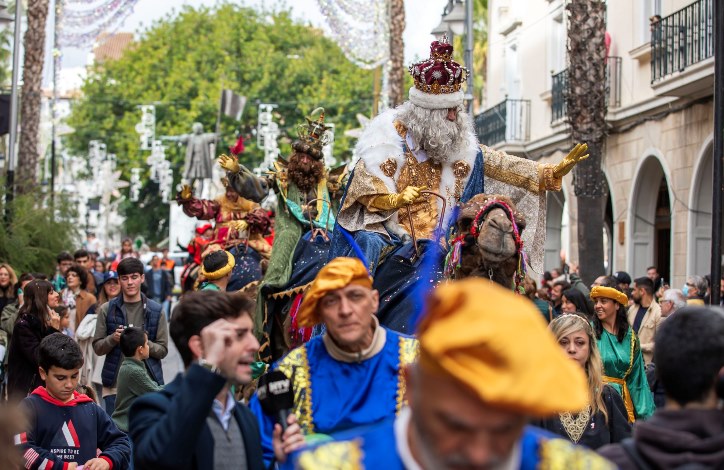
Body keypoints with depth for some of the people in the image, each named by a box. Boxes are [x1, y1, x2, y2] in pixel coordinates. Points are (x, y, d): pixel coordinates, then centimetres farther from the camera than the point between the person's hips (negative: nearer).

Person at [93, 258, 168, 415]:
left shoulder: (156, 311, 5)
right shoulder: (107, 310, 6)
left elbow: (163, 350, 4)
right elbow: (97, 347, 8)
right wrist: (113, 338, -13)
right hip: (115, 384, 0)